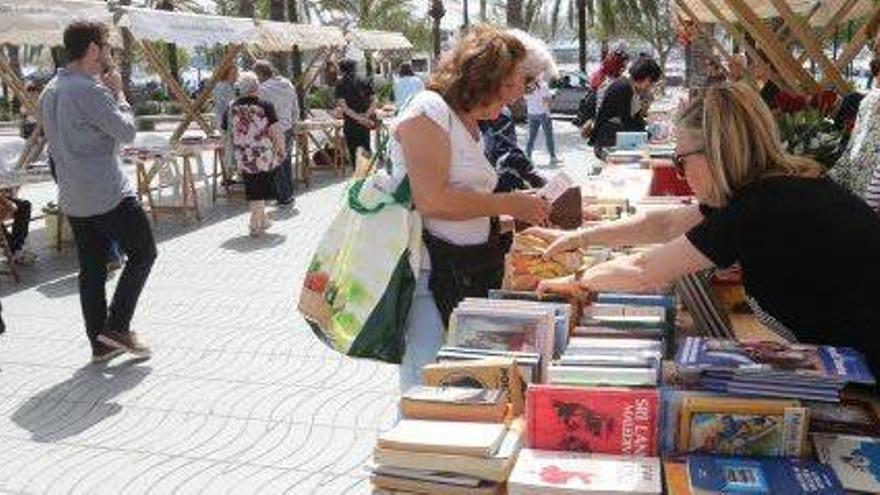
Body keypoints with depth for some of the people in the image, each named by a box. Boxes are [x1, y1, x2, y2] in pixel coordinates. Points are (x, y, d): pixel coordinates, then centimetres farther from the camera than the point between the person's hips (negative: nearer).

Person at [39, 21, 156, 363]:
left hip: (73, 199, 9)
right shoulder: (90, 90, -18)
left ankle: (100, 342, 17)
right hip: (109, 194, -9)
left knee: (91, 269, 11)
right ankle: (116, 327, 3)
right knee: (143, 253, 6)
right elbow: (127, 131, -13)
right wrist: (118, 92, 0)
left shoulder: (49, 92, 12)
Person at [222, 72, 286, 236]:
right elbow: (276, 131, -14)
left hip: (243, 157, 3)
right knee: (261, 188, 10)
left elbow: (226, 130, 5)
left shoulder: (232, 108, 0)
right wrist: (282, 149, -2)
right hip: (264, 156, -3)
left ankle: (262, 219, 26)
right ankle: (255, 223, 11)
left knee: (253, 189, 14)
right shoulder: (265, 106, -11)